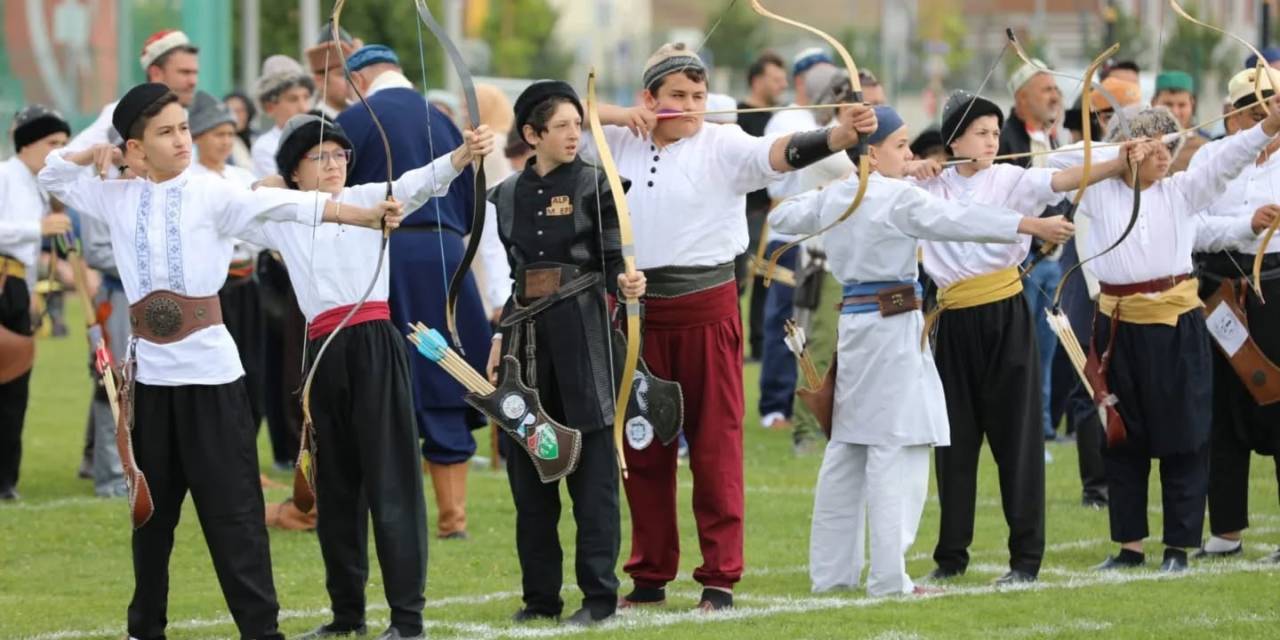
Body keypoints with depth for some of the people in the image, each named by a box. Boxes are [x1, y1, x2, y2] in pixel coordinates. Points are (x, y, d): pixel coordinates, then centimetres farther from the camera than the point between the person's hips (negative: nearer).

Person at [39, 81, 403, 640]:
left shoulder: (212, 194, -4)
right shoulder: (118, 199, 8)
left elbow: (284, 205, -18)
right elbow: (53, 175, 22)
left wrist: (364, 215, -31)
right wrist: (97, 152, 4)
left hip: (209, 369, -4)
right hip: (149, 373, 4)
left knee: (232, 508, -5)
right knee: (151, 508, 12)